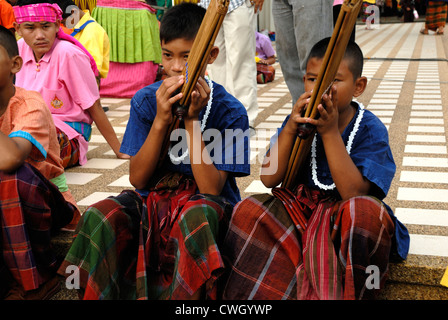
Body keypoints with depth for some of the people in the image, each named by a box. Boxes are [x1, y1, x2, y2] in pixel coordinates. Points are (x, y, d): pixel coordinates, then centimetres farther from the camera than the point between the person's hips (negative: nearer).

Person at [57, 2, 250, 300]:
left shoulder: (230, 111, -9)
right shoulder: (146, 100, -1)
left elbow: (211, 189, -16)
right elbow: (137, 179, -6)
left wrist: (192, 120, -21)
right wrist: (160, 121, -19)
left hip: (205, 203, -2)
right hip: (153, 199, 3)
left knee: (197, 216, -37)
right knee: (100, 217, -26)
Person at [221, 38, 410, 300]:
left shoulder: (370, 129, -11)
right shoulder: (301, 119, 0)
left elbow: (354, 194, -23)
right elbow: (269, 179, -5)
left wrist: (330, 132, -27)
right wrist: (290, 129, -18)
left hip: (344, 219, -3)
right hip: (299, 206, 3)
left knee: (366, 211, -36)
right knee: (248, 211, -20)